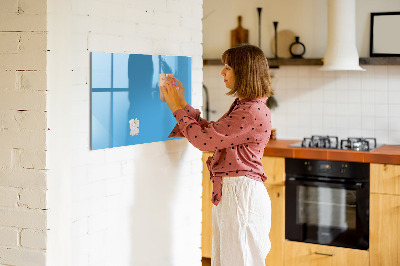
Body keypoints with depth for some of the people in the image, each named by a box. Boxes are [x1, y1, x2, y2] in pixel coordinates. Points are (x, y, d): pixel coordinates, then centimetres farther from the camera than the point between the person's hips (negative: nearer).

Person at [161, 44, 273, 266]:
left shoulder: (253, 112, -20)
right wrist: (182, 104, 15)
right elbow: (210, 131, 18)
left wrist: (177, 108, -7)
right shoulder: (242, 106, 14)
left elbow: (204, 139, -19)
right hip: (228, 192, 10)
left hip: (241, 193, -10)